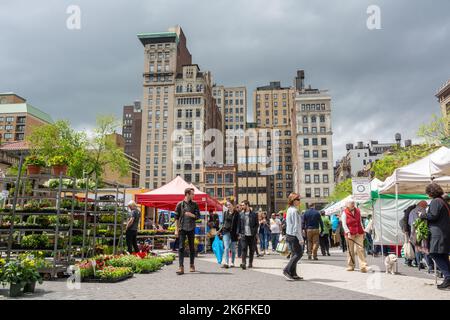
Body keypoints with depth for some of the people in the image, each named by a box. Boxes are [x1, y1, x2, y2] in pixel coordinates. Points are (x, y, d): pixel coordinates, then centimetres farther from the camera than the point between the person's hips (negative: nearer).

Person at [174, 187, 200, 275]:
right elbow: (176, 217, 1)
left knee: (192, 247, 10)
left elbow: (198, 216, 5)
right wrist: (176, 229, -4)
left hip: (191, 228, 2)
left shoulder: (194, 204, 5)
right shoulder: (180, 204, 0)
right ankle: (181, 267, -7)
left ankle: (192, 265, 25)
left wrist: (191, 215, -14)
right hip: (182, 228, -2)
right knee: (181, 247, -8)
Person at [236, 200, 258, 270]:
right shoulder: (241, 214, 8)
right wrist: (239, 233, 2)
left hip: (251, 235, 0)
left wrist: (254, 233, -8)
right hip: (243, 235, 1)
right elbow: (239, 224, 10)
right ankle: (243, 263, -12)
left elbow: (256, 224, 3)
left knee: (252, 250, 8)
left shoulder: (254, 214, 1)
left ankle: (250, 263, 21)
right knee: (244, 249, -10)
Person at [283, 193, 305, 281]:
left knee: (294, 254, 12)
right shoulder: (294, 211, -16)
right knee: (299, 253, -5)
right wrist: (300, 238, -18)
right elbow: (296, 226, -20)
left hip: (289, 234, 10)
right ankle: (287, 270, -7)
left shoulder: (289, 210, 14)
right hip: (294, 235, -10)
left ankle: (293, 274, 15)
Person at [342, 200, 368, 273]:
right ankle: (351, 266, 16)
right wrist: (348, 232, -18)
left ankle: (363, 266, -6)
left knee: (360, 249, -5)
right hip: (350, 234, -3)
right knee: (350, 250, 5)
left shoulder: (358, 211, 11)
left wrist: (363, 231, 17)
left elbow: (360, 222, 20)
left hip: (359, 233, 3)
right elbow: (344, 224, -8)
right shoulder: (345, 213, -3)